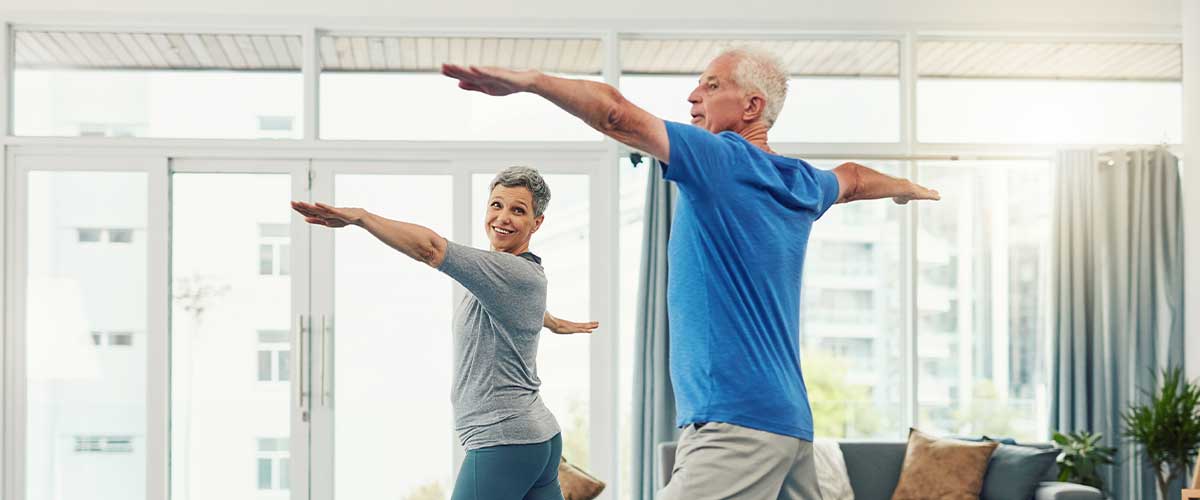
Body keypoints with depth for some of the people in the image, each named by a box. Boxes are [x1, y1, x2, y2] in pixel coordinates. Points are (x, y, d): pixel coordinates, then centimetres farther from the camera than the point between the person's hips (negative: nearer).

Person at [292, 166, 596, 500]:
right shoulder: (521, 273, 16)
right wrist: (556, 324, 63)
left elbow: (430, 248, -28)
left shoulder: (512, 272, -16)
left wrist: (359, 216, -30)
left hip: (503, 444, -10)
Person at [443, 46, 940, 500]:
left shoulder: (722, 161, -7)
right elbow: (852, 178, 40)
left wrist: (527, 80, -16)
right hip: (790, 421, 10)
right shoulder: (803, 184, 17)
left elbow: (616, 112, -18)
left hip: (734, 422, -9)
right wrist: (910, 188, 60)